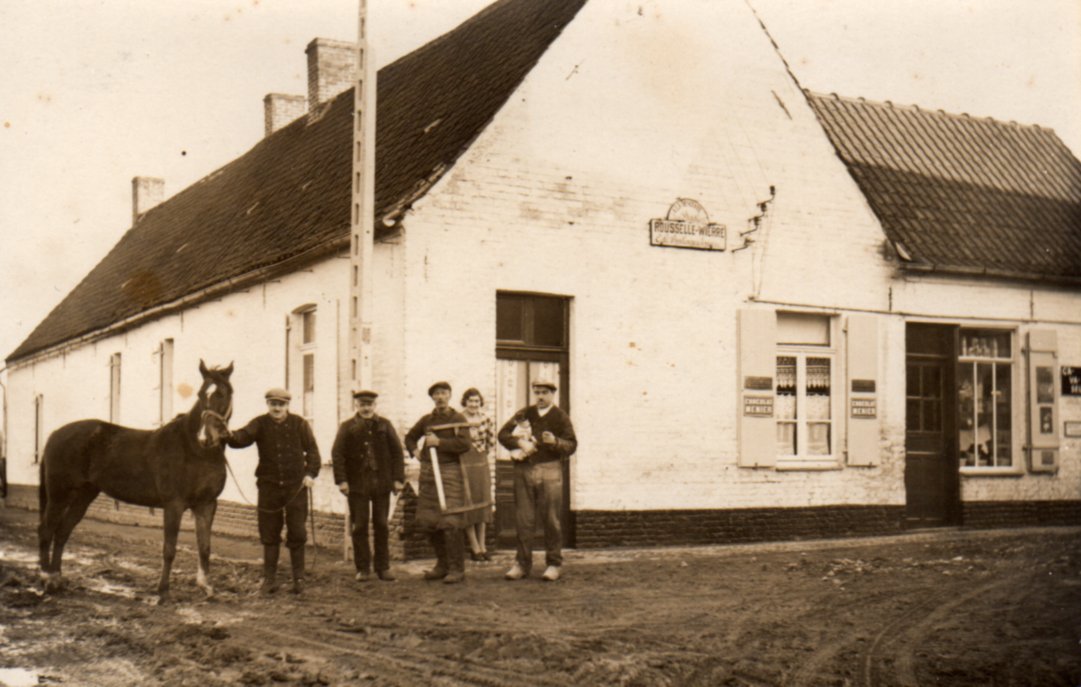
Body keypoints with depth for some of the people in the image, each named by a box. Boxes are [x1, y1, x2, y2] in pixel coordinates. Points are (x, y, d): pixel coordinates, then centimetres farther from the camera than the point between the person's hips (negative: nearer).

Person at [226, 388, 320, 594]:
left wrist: (310, 473, -12)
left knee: (296, 533, 3)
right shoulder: (260, 424, -1)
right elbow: (243, 437, -19)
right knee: (269, 534, 6)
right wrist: (229, 436, -41)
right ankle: (269, 579, 15)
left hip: (296, 485, -1)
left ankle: (298, 578, 14)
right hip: (269, 485, 1)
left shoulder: (300, 424, 0)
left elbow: (312, 450, 2)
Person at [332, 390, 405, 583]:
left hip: (381, 482, 1)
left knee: (382, 525, 5)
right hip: (357, 484, -1)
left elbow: (396, 451, 6)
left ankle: (383, 567, 14)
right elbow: (337, 454, -2)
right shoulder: (347, 427, 3)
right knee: (359, 527, 1)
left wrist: (398, 478, -1)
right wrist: (341, 480, -11)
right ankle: (363, 568, 9)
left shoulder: (384, 425, 7)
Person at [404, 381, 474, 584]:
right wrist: (414, 451, 10)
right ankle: (442, 565, 19)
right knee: (427, 522, 6)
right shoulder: (426, 420, 13)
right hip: (428, 473, 6)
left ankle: (457, 569, -4)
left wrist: (439, 442, -13)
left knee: (450, 522, -12)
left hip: (449, 471, -6)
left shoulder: (458, 419, -1)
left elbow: (464, 444, -15)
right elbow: (410, 437, 29)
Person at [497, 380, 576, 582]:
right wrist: (520, 442, -12)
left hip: (549, 470, -2)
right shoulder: (524, 414, 13)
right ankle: (522, 564, 10)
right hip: (523, 470, 2)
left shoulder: (560, 417, 7)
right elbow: (503, 434, 6)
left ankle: (553, 564, 7)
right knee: (522, 519, 2)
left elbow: (572, 446, 2)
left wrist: (555, 442, -17)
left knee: (552, 519, -2)